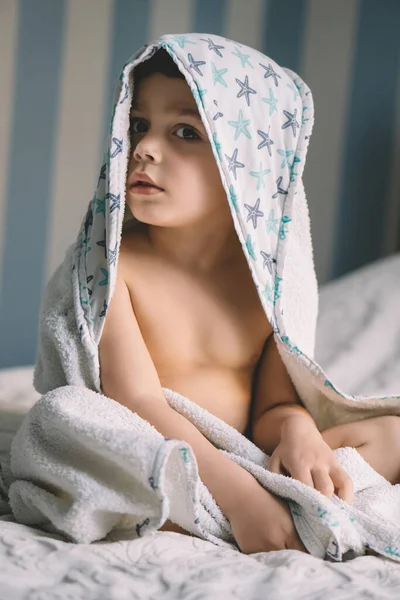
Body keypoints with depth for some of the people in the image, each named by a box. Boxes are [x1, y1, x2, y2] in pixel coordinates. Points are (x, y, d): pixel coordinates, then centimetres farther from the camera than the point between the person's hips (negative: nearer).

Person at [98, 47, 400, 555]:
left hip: (246, 467, 3)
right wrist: (236, 492, -32)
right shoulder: (113, 263, -10)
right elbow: (137, 401, -20)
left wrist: (297, 431, -24)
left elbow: (273, 407, 2)